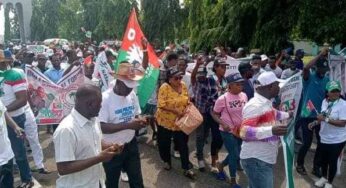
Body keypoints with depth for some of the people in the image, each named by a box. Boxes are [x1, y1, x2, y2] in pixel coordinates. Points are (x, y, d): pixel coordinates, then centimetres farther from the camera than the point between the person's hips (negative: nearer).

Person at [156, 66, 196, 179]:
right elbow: (161, 105, -23)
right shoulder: (164, 87, -18)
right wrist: (175, 111, -27)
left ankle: (187, 169, 11)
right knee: (165, 143, 14)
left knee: (183, 145, 3)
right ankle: (166, 161, 40)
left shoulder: (183, 86, -2)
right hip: (165, 121, -3)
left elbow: (187, 101, 10)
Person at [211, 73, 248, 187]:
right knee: (235, 155, 1)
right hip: (228, 132, -5)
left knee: (235, 154, 17)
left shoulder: (244, 96, -4)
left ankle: (221, 166, 46)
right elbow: (214, 114, -9)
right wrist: (223, 124, -23)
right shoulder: (222, 99, -18)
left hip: (240, 131, 6)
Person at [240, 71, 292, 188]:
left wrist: (288, 115, 41)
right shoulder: (255, 105, -21)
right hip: (256, 160, -10)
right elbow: (244, 132, -30)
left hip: (265, 159, 10)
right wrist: (271, 130, -37)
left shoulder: (266, 103, 8)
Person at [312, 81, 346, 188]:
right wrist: (315, 122, -2)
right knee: (323, 160, 21)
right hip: (324, 138, 6)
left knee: (332, 161, 11)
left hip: (337, 140, -6)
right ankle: (324, 177, 45)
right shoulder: (324, 101, 0)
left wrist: (325, 119, -29)